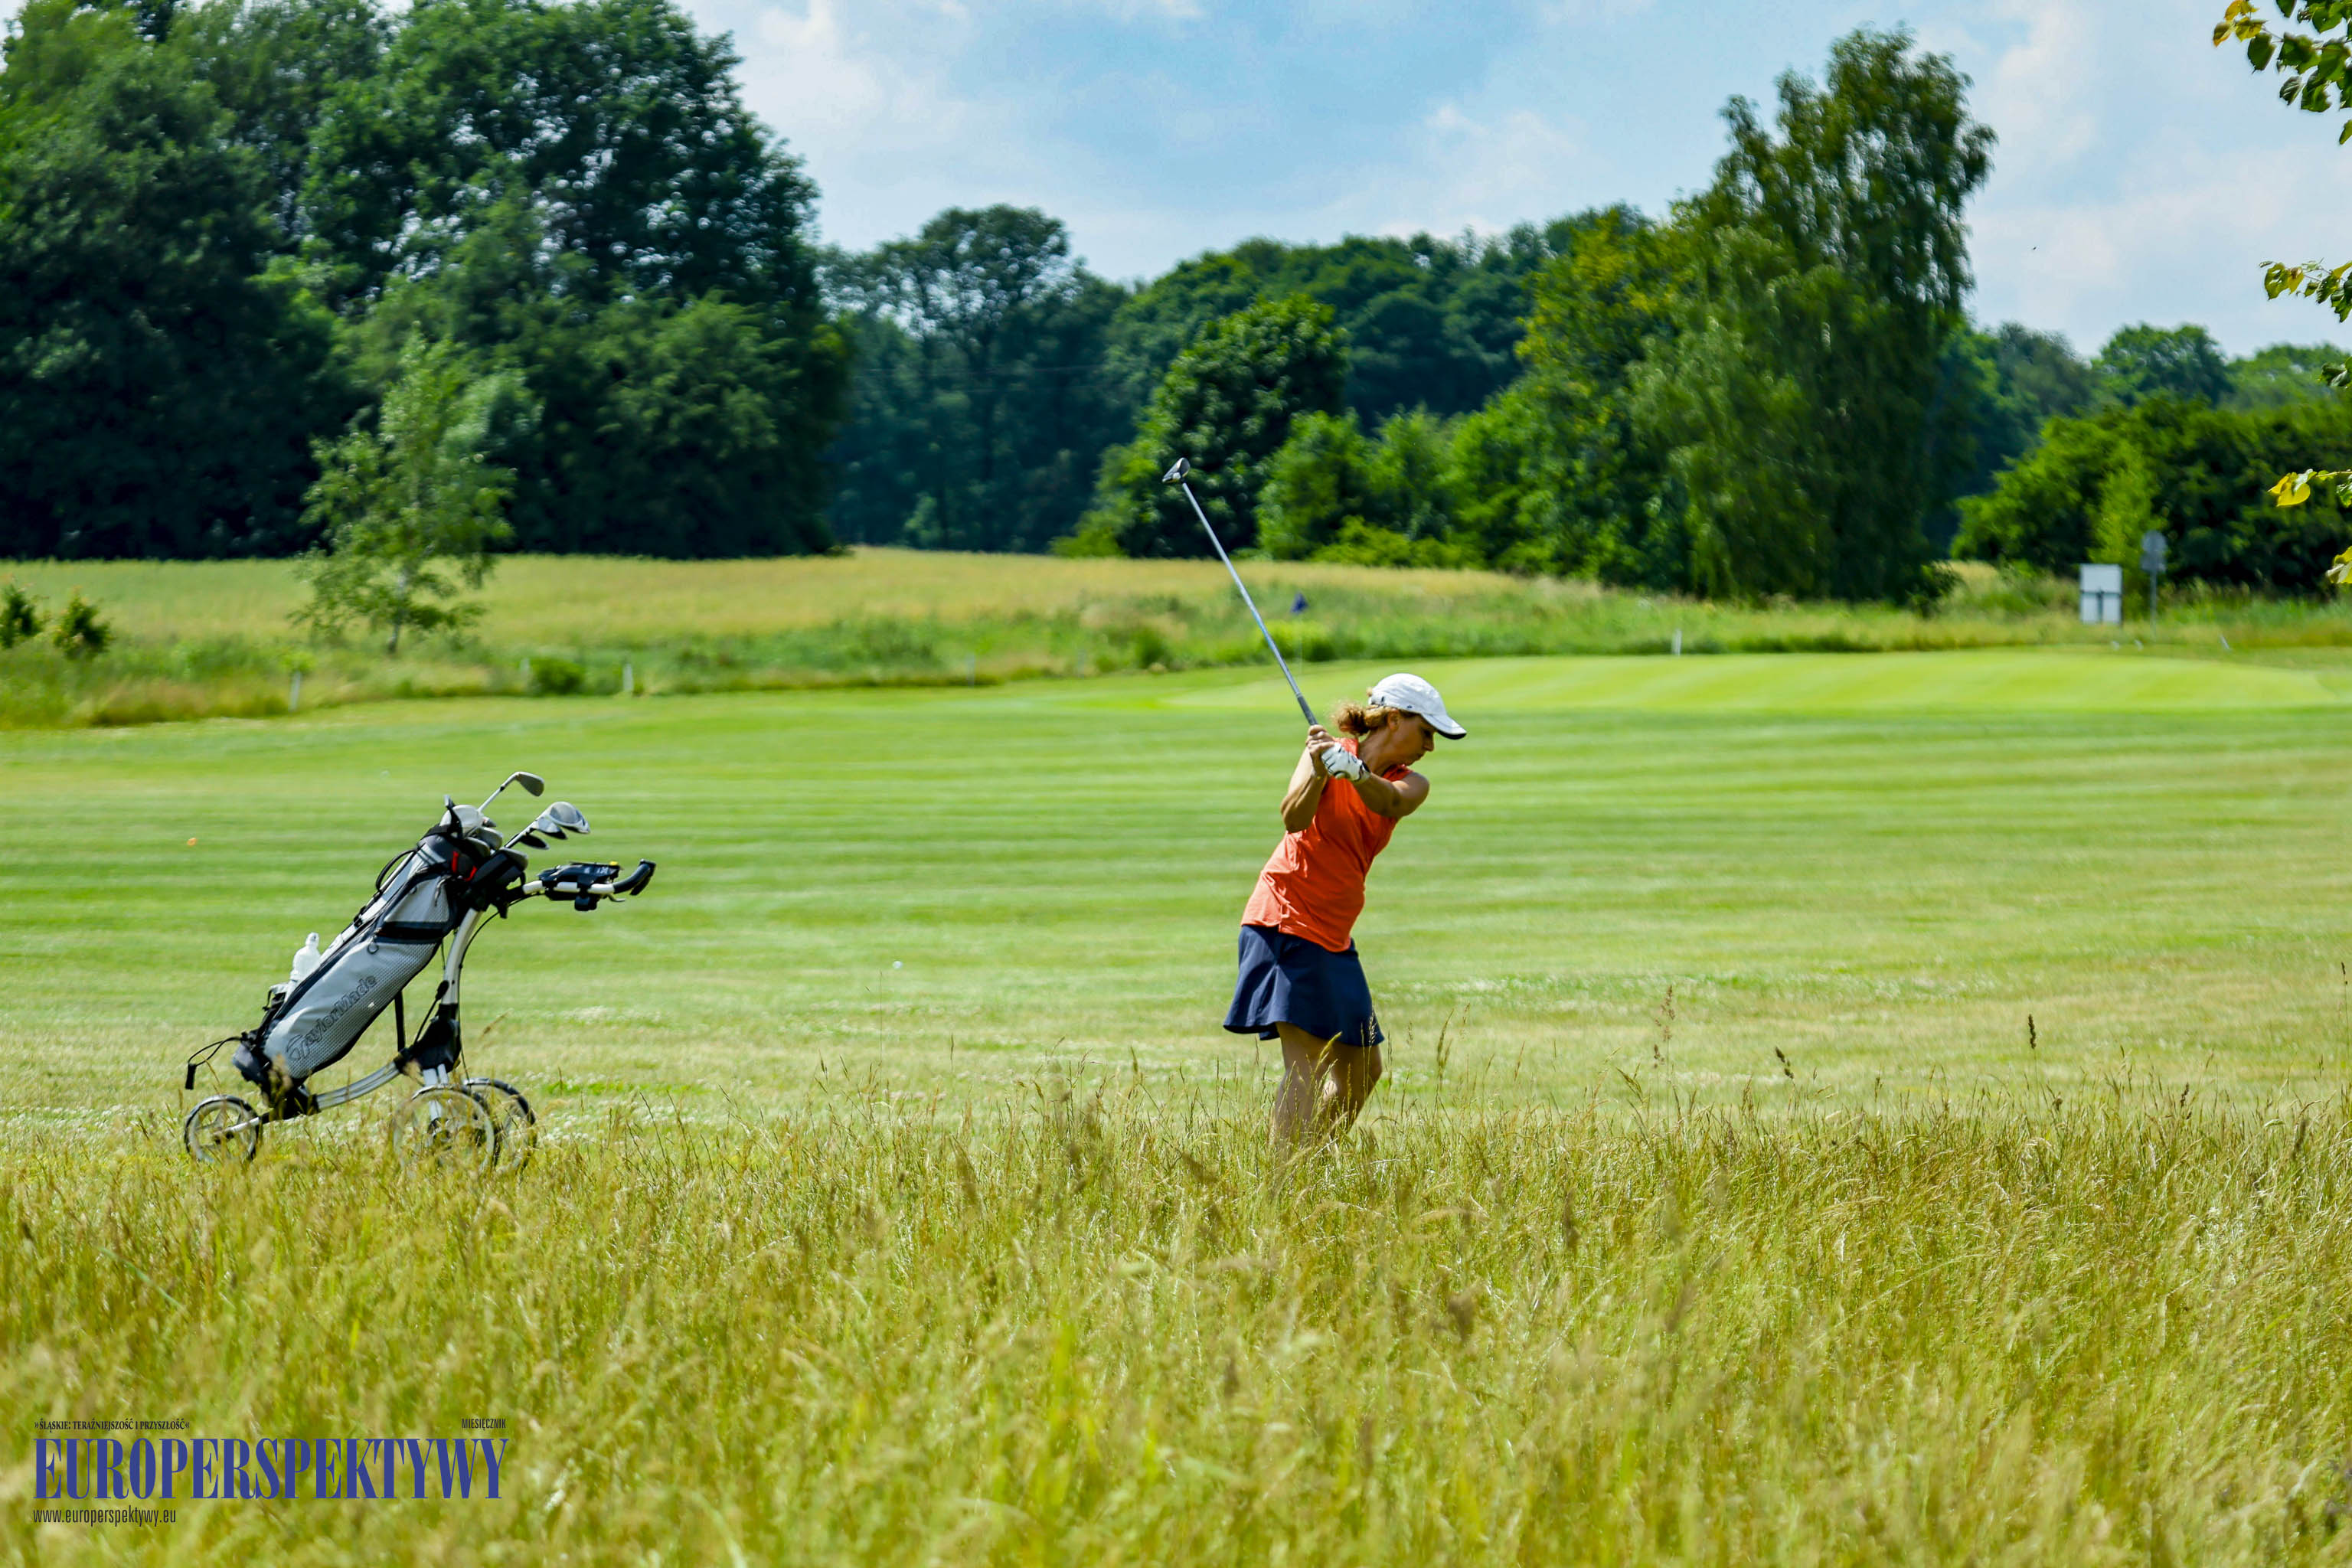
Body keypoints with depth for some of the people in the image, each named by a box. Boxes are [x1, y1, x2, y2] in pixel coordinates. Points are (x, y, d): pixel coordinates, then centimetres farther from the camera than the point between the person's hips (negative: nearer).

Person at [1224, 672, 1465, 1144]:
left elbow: (1391, 804, -18)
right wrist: (1318, 773, -42)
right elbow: (1293, 819, -22)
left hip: (1333, 936, 7)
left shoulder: (1411, 784, 7)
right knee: (1306, 1063, -17)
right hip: (1284, 920, -7)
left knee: (1361, 1069, 10)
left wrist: (1354, 772, -39)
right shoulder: (1332, 750, -6)